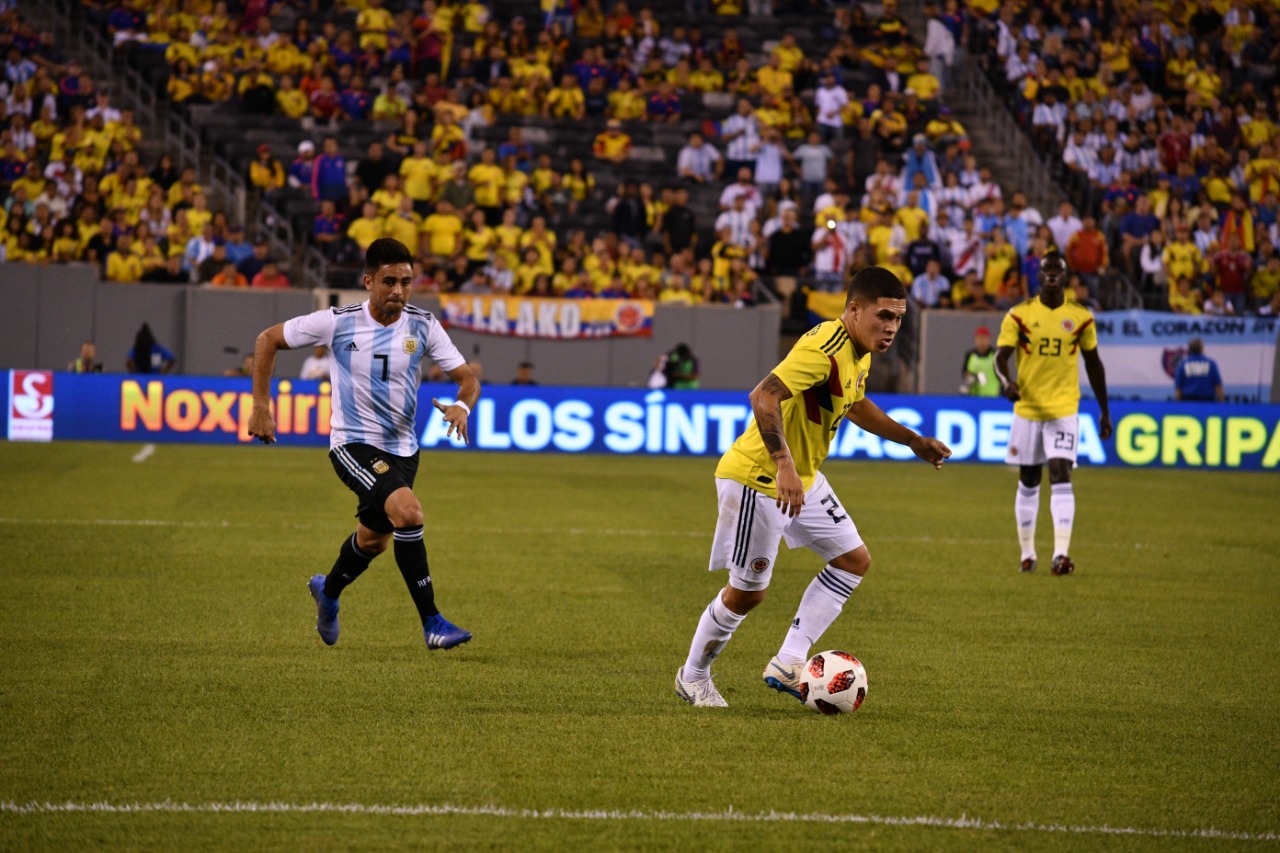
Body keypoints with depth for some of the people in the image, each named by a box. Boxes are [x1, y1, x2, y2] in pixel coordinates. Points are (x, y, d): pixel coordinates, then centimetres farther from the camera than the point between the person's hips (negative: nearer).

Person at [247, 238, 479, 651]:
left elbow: (467, 377, -2)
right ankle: (432, 622, -23)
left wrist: (461, 406, -25)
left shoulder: (422, 326, -5)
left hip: (402, 449, 5)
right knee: (408, 511, -28)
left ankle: (327, 590, 53)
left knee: (374, 539, 20)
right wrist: (261, 405, -3)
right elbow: (268, 339, 1)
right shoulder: (338, 322, -12)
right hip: (353, 443, -5)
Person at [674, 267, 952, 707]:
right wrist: (784, 467, -43)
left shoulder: (860, 350, 5)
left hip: (803, 478, 10)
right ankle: (692, 677, 22)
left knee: (854, 559, 7)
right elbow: (763, 397, -37)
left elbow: (854, 405, 25)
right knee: (747, 591, 0)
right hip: (757, 478, -10)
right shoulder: (825, 348, -27)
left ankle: (787, 665, 7)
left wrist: (913, 440, 23)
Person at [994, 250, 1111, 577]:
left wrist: (1104, 411, 12)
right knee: (1028, 483, 10)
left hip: (1064, 410, -1)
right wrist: (1007, 381, -30)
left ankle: (1061, 554, -22)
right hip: (1027, 409, 1)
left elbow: (1093, 363, 11)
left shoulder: (1080, 317, 2)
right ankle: (1027, 553, 22)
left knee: (1060, 475, -16)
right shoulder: (1019, 315, 0)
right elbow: (1001, 355, -7)